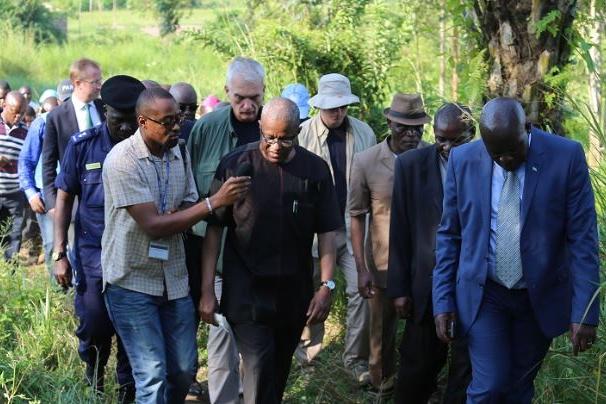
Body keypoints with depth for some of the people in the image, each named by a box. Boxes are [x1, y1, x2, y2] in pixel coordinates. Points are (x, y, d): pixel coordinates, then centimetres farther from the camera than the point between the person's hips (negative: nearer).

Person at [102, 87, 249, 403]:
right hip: (132, 281, -6)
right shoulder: (123, 160, -18)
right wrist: (214, 202, -25)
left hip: (174, 278, 6)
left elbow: (188, 209, 9)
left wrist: (172, 219, -16)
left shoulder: (180, 152, 4)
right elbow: (153, 225, -21)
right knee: (152, 375, -8)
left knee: (184, 370, 9)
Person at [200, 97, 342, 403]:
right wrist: (207, 290, -6)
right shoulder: (235, 165, -6)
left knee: (279, 370, 14)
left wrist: (326, 286, -4)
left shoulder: (315, 169, 0)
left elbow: (326, 232, 4)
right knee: (259, 368, -13)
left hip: (294, 293, 3)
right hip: (246, 291, -3)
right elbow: (214, 229, -4)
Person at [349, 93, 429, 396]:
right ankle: (382, 389, 36)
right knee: (382, 336, 16)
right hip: (383, 266, 0)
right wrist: (361, 269, -5)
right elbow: (358, 217, -2)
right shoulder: (365, 162, -8)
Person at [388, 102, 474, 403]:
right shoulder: (410, 166, 0)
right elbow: (399, 232, 3)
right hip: (426, 288, 1)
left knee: (466, 374, 7)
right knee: (417, 370, 11)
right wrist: (399, 288, 1)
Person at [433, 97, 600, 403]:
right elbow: (449, 235, 2)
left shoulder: (567, 157, -12)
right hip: (483, 294, 0)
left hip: (541, 296, 0)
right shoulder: (463, 161, -6)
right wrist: (443, 301, -2)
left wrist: (585, 312, -13)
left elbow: (582, 238, -10)